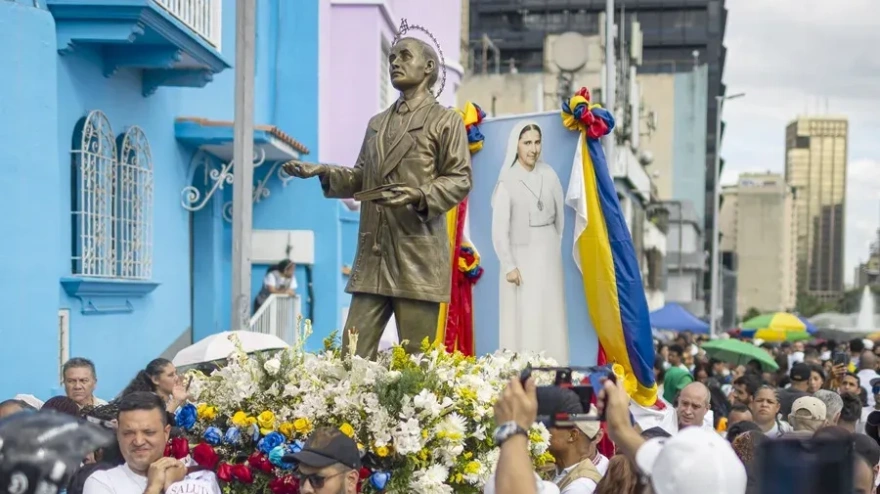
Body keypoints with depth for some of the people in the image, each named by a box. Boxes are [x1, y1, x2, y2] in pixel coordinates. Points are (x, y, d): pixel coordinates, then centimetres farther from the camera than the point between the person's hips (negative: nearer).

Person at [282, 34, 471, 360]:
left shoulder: (445, 120, 2)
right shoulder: (376, 123, 22)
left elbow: (460, 179, -5)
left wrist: (419, 196, -21)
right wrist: (324, 173, 7)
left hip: (418, 259, -6)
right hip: (372, 256, 6)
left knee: (416, 360, -3)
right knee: (353, 353, 2)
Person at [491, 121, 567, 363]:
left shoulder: (549, 175, 2)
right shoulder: (507, 181, -11)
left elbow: (559, 216, 12)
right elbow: (499, 229, -11)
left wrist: (553, 247, 13)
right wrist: (509, 265, -13)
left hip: (549, 256, 4)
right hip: (522, 257, -4)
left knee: (550, 316, 7)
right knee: (524, 319, -4)